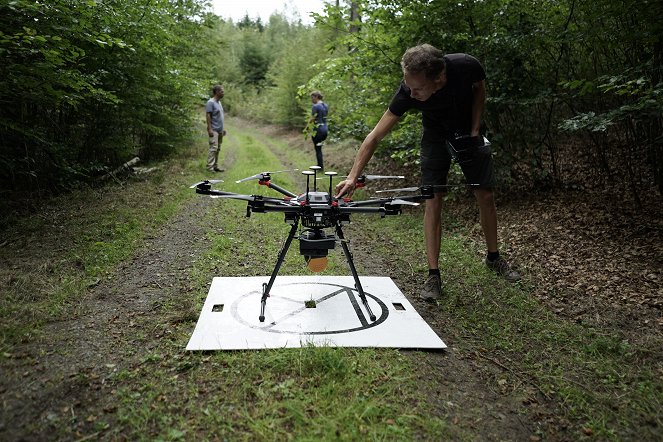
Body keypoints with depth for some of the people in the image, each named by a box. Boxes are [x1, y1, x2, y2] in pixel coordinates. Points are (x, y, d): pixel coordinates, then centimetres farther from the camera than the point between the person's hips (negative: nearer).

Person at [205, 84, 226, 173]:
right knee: (213, 148, -12)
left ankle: (215, 166, 15)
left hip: (220, 130, 9)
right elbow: (208, 116, -15)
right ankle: (210, 167, -11)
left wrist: (222, 128, 21)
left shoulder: (219, 102, 16)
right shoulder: (211, 102, -11)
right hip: (214, 130, -9)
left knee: (218, 149, 10)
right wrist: (210, 129, -21)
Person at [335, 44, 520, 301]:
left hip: (468, 133, 2)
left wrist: (475, 130, -14)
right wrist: (353, 177, -39)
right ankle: (433, 275, -4)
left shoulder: (466, 66, -33)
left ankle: (494, 257, 24)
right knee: (433, 202, -11)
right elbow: (375, 136, -32)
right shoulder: (407, 92, -34)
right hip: (436, 137, -1)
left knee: (486, 197, 3)